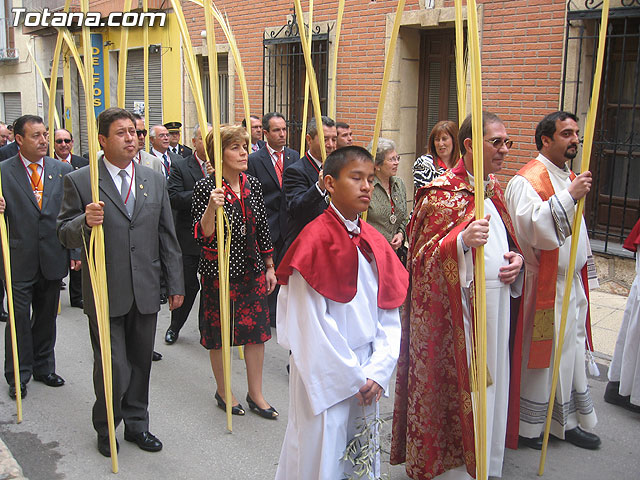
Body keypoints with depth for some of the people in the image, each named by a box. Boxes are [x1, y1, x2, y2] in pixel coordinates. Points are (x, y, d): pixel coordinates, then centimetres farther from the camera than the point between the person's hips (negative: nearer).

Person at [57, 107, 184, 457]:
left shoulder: (154, 181, 8)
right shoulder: (80, 181, -4)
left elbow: (167, 237, 10)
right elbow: (65, 235, -2)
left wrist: (175, 285, 9)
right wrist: (85, 222, -25)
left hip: (146, 292, 4)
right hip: (106, 293, -3)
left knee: (140, 363, 14)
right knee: (113, 367, 2)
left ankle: (136, 424, 33)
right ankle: (105, 428, 27)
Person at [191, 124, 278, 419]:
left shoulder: (252, 185, 4)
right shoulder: (206, 188, -11)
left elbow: (263, 228, 10)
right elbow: (201, 235, -15)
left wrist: (270, 267, 12)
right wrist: (211, 208, -32)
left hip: (252, 270, 5)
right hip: (220, 271, -5)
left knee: (256, 330, 9)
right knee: (220, 333, 9)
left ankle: (255, 394, 24)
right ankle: (223, 391, 30)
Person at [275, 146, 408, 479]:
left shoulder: (374, 242, 4)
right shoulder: (315, 240, -15)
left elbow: (389, 315, 4)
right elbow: (311, 325, -17)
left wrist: (377, 371, -7)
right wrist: (353, 378, -12)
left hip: (367, 373, 6)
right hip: (324, 376, -6)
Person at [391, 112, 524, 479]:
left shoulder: (494, 187, 13)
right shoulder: (442, 193, -11)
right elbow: (423, 253, -14)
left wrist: (517, 257, 2)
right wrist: (462, 240, -30)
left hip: (497, 301, 8)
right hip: (457, 305, -7)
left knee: (491, 380, 14)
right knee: (458, 385, -1)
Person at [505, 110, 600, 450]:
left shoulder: (568, 177, 16)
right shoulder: (528, 180, -14)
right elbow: (532, 225, -30)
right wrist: (569, 196, -33)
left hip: (570, 282, 9)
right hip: (542, 285, -9)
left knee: (570, 351, 15)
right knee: (538, 356, 0)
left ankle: (567, 421, 28)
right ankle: (526, 425, 15)